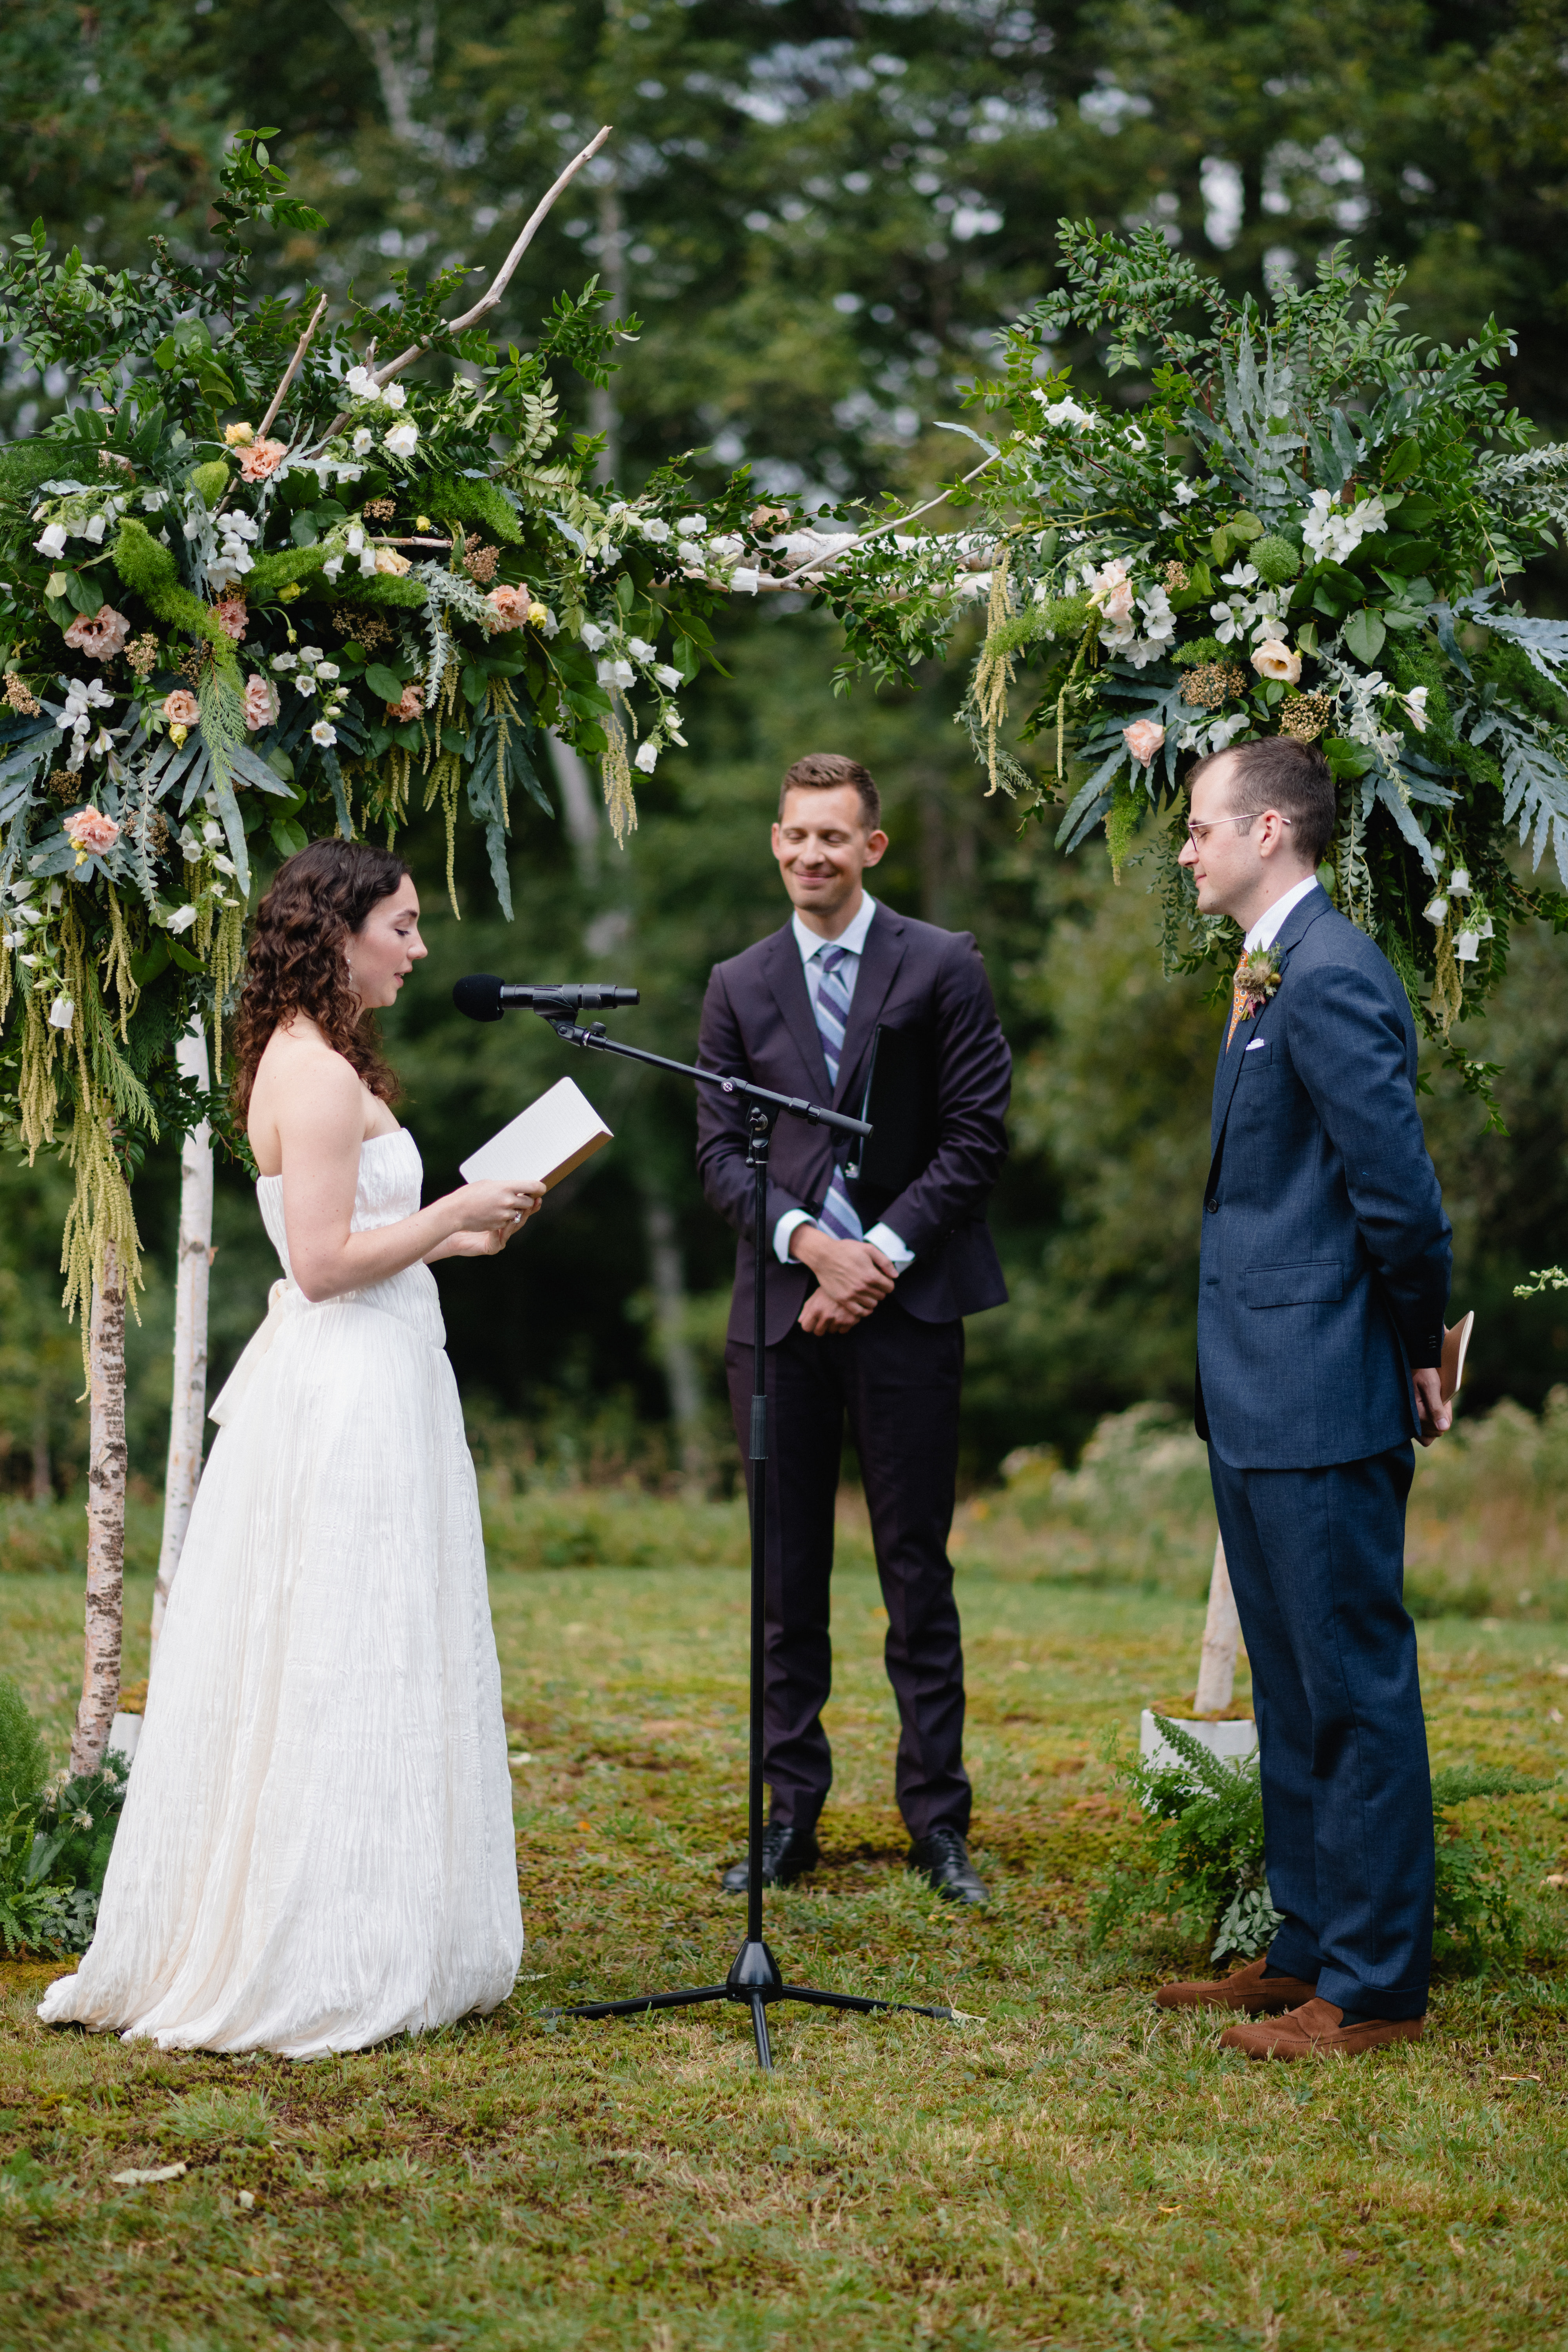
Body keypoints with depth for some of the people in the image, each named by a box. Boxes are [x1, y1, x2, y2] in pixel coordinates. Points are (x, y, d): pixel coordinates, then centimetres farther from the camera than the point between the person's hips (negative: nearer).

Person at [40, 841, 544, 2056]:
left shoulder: (315, 1063, 16)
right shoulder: (320, 1074, -16)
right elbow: (325, 1262, -21)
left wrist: (453, 1234, 14)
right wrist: (453, 1213, -12)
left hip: (340, 1392, 11)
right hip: (353, 1397, -10)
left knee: (297, 1673, 13)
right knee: (348, 1675, -4)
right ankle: (329, 1966, 2)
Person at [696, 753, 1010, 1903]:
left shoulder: (943, 968, 2)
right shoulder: (739, 986, 11)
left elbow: (978, 1138, -2)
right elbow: (720, 1149, 6)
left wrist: (884, 1253, -11)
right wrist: (809, 1240, -11)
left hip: (906, 1305, -2)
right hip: (781, 1310, 3)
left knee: (917, 1569, 3)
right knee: (789, 1575, 6)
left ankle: (938, 1820, 10)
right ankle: (792, 1815, 14)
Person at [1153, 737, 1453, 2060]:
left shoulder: (1329, 978, -18)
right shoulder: (1276, 974, 15)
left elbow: (1401, 1186, -20)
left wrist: (1419, 1347, -10)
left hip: (1323, 1403, -11)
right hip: (1266, 1402, 11)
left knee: (1357, 1688, -2)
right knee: (1295, 1693, 17)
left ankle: (1376, 1987, 6)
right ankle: (1311, 1951, 28)